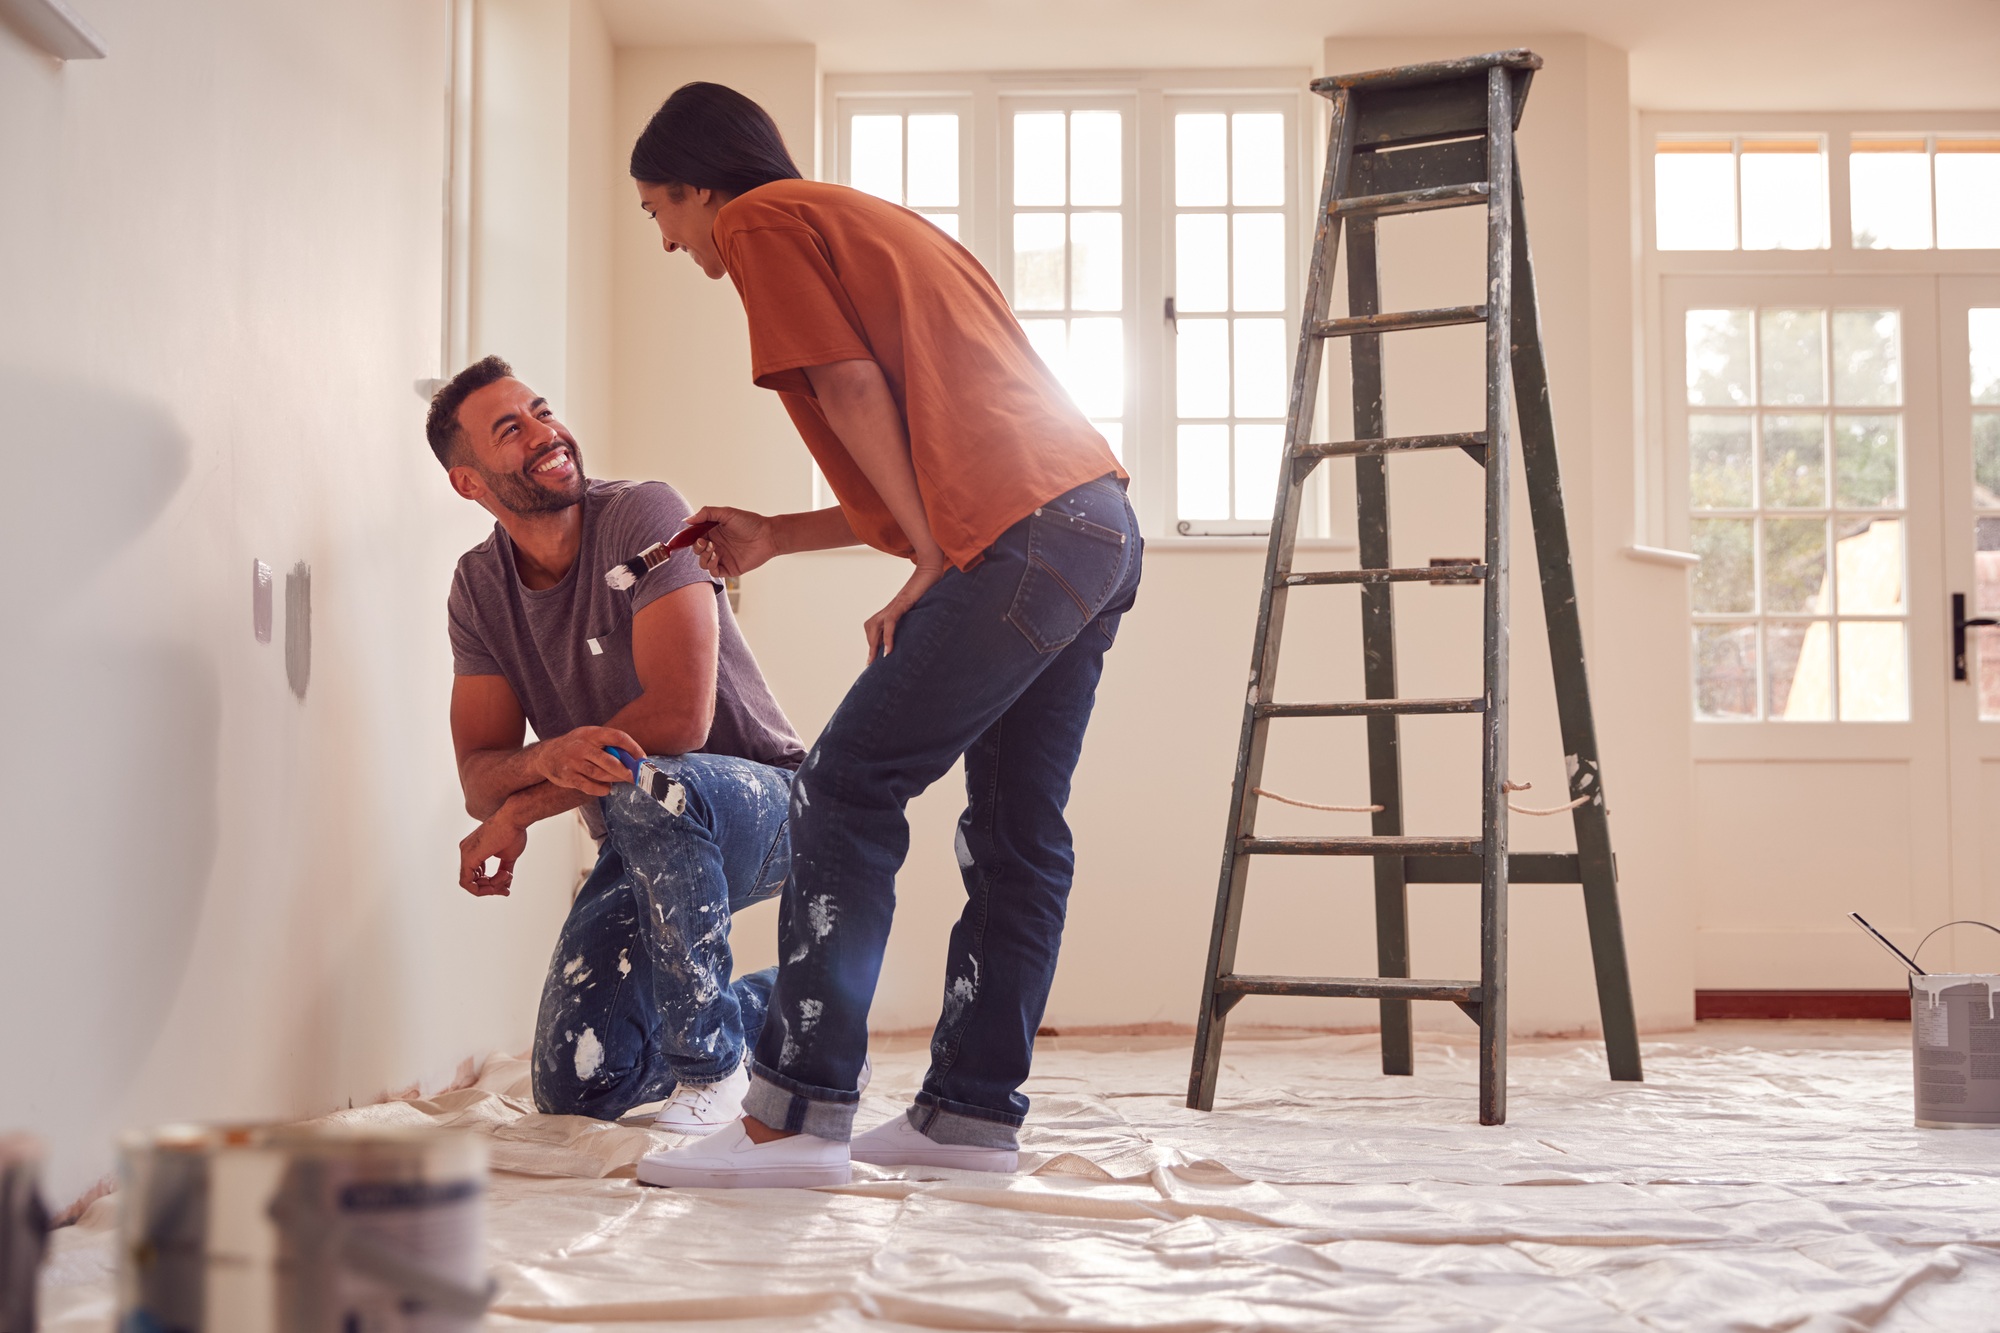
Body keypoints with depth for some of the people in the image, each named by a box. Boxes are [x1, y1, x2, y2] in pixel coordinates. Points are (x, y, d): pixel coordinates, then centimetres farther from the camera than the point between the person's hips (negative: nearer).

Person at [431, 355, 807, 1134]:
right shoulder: (478, 587, 1)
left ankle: (709, 1064, -21)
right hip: (644, 848, 6)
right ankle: (778, 1009, 24)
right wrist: (546, 759, -31)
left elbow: (679, 720, -27)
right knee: (572, 1090, -2)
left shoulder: (643, 515, -18)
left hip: (759, 805, -6)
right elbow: (478, 779, -5)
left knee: (650, 785, -41)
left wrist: (522, 811, -20)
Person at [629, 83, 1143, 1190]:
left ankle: (796, 1120, -8)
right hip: (1104, 522, 10)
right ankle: (971, 1111, 17)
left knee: (847, 794, -7)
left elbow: (855, 392, -7)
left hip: (1023, 538, -10)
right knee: (1014, 831, 11)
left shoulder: (763, 222, 6)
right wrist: (770, 537, 27)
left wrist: (931, 562, -6)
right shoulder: (866, 227, 32)